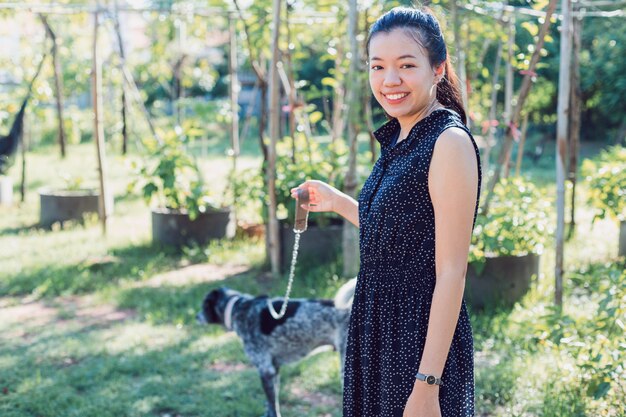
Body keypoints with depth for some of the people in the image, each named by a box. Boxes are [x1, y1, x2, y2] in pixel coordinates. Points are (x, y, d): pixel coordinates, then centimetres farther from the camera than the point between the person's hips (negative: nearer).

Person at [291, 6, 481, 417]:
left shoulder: (449, 143, -17)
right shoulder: (398, 141, 8)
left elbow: (451, 273, -20)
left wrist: (427, 384, -22)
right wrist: (338, 202, 17)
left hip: (421, 339, -8)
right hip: (377, 335, 8)